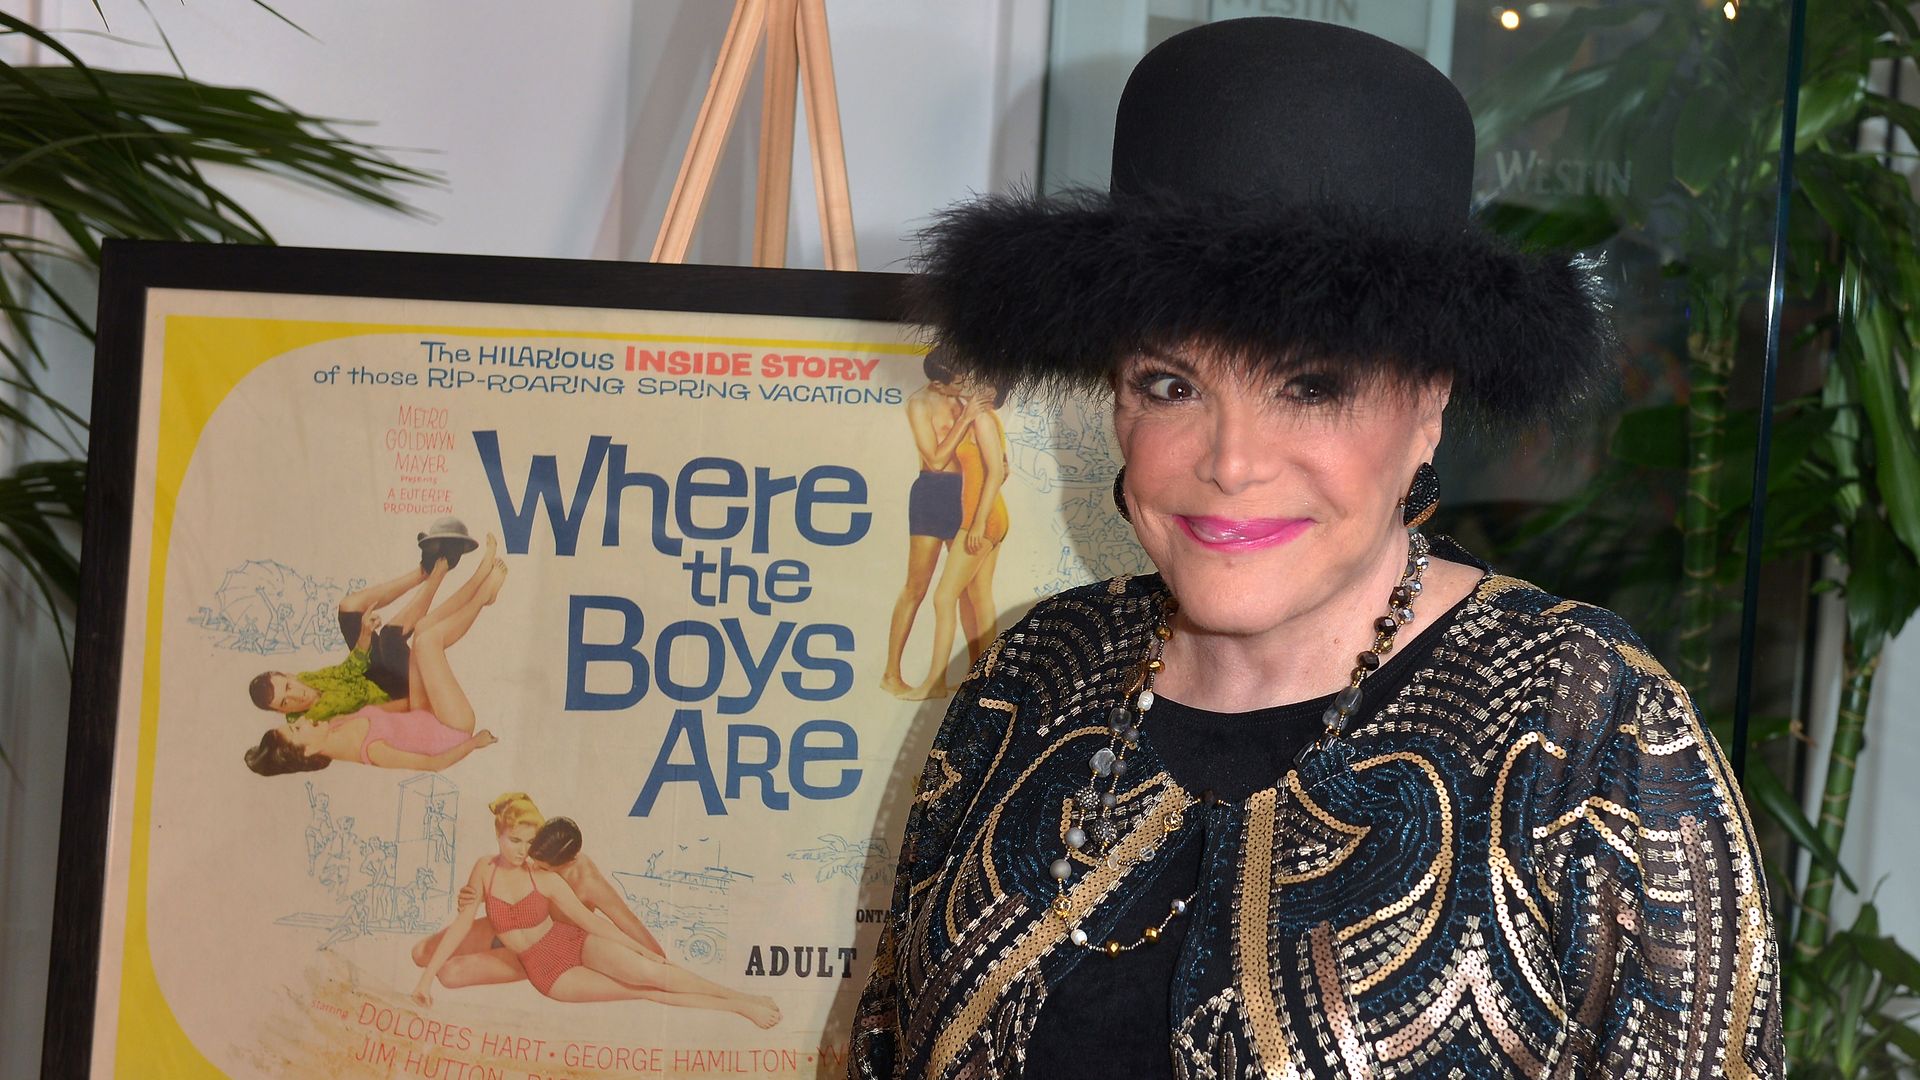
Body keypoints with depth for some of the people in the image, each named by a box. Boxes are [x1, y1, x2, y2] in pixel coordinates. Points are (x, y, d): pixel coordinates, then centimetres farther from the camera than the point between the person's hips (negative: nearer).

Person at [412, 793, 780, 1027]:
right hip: (549, 972, 0)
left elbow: (589, 920, -2)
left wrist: (640, 948, -3)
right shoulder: (485, 871, -5)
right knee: (646, 992, -19)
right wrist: (427, 976, -5)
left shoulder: (546, 880, -6)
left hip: (576, 943, 0)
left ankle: (744, 999, -22)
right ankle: (733, 1009, -20)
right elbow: (461, 925, -1)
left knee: (648, 973, -28)